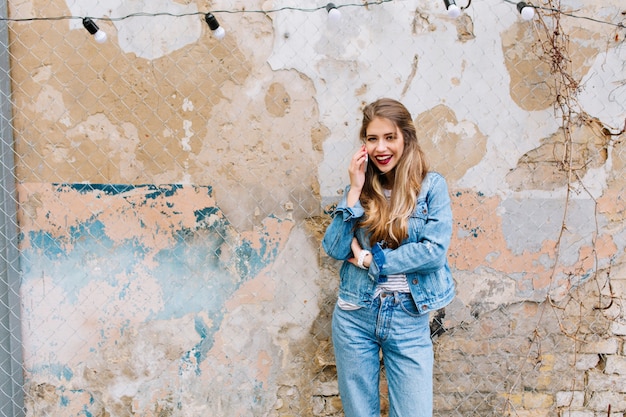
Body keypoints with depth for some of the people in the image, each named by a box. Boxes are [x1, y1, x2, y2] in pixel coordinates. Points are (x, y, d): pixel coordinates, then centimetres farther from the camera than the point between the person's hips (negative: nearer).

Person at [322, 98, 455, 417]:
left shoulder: (431, 185, -4)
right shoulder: (360, 187, 4)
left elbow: (435, 250, -15)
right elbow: (334, 249, -5)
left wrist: (370, 259, -12)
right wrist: (355, 192, -11)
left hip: (408, 319, -2)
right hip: (354, 316, 2)